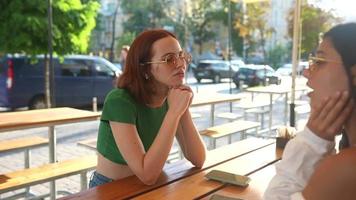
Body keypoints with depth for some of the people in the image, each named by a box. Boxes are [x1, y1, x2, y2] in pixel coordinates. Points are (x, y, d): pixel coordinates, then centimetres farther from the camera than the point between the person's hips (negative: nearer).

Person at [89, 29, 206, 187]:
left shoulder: (171, 98, -4)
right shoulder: (120, 101, -22)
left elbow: (198, 160, -7)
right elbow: (147, 175, -27)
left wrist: (183, 110, -18)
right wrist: (174, 112, -29)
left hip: (151, 188, 4)